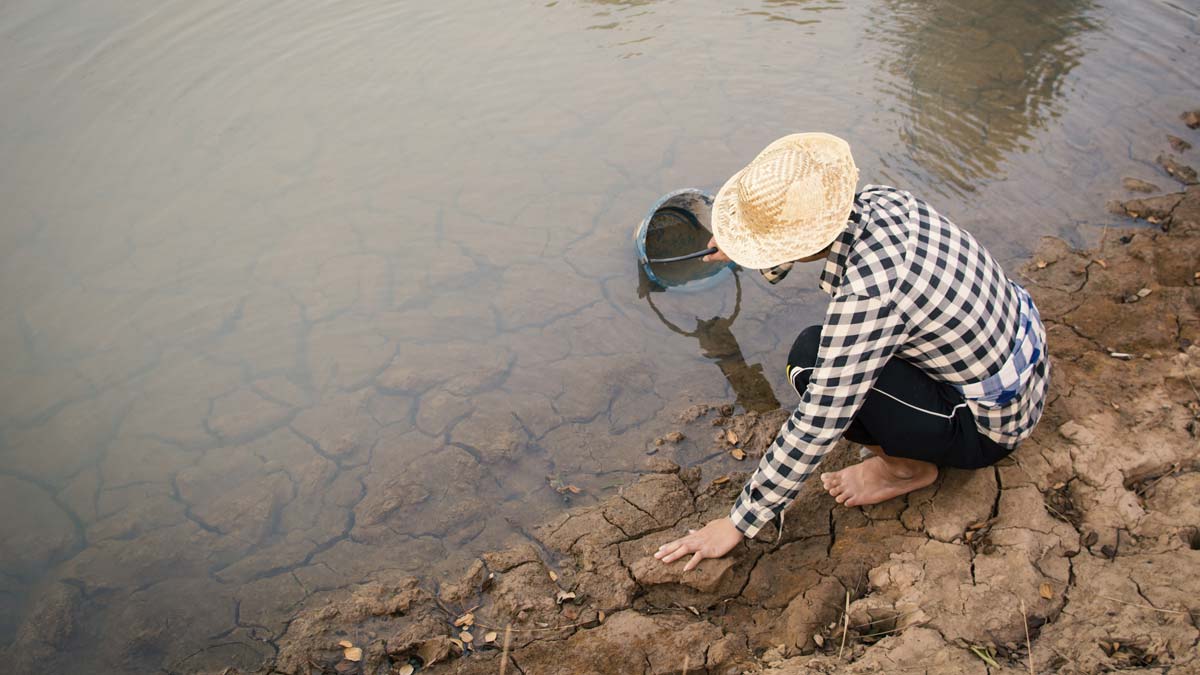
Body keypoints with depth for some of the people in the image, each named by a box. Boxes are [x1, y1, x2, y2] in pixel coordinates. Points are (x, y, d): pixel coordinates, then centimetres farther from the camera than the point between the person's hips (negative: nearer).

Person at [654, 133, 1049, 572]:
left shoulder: (868, 292, -35)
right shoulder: (876, 200, -12)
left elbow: (817, 426, -27)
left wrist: (739, 524, -18)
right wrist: (759, 252, 7)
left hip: (991, 425, -8)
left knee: (810, 361, -19)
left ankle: (907, 466, 4)